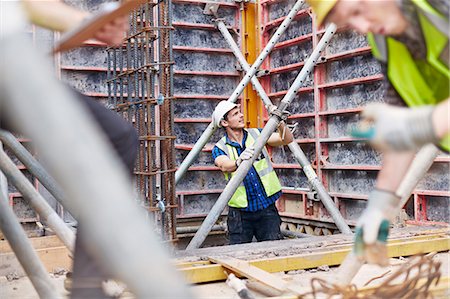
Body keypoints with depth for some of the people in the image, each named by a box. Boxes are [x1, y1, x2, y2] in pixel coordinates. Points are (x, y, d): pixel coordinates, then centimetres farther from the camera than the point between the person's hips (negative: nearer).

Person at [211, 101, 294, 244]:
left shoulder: (256, 134, 6)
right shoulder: (220, 148, -3)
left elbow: (287, 139, -1)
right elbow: (225, 166, -24)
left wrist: (280, 122, -20)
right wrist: (239, 161, -46)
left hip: (267, 208, 2)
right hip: (241, 212, -2)